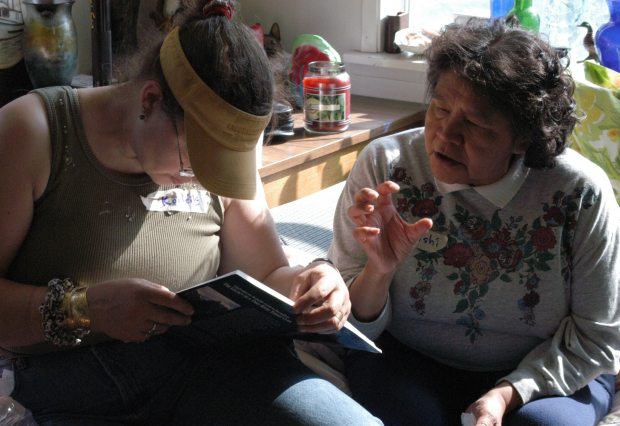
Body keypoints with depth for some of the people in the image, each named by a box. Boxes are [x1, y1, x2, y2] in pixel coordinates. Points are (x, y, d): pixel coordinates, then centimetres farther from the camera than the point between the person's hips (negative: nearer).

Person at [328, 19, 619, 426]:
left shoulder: (581, 191, -17)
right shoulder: (383, 166, -15)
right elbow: (354, 327, -10)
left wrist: (509, 393, -21)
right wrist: (379, 271, -32)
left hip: (541, 373, 1)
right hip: (407, 360, 0)